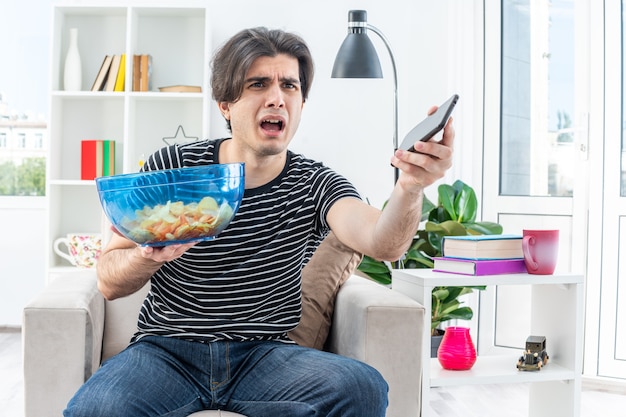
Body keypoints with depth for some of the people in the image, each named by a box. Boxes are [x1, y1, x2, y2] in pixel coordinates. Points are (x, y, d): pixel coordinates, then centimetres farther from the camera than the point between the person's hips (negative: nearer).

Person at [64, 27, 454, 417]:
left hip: (266, 354, 2)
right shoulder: (170, 167, 1)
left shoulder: (315, 184, 2)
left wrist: (410, 189, -41)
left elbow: (382, 243, -19)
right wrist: (151, 253, -22)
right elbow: (109, 283, 1)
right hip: (167, 350, -2)